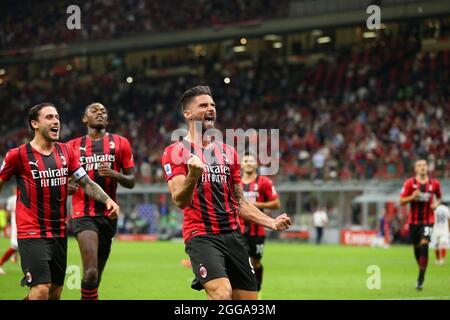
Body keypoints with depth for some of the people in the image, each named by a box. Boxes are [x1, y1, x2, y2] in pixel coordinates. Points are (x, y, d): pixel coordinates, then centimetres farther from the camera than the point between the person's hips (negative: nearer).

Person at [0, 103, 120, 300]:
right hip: (32, 233, -6)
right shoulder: (18, 155, -6)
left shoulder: (66, 152, 8)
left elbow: (86, 183, 10)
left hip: (59, 232, 6)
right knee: (42, 288, -17)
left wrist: (107, 200, -5)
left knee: (55, 293, 8)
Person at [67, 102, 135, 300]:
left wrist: (114, 174, -12)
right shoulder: (73, 146, 9)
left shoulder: (120, 143, 9)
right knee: (91, 271, -21)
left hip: (108, 214, 2)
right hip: (83, 214, -2)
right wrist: (68, 186, -7)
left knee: (96, 273, 9)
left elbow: (131, 181, 9)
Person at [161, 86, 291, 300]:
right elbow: (180, 201, -14)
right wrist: (193, 175, -34)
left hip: (233, 235, 7)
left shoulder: (228, 152, 17)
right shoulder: (175, 152, -2)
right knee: (222, 293, -27)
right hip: (201, 236, -6)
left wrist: (272, 223, 8)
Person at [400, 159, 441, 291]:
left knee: (424, 244, -17)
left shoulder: (434, 183, 2)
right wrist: (412, 197, -20)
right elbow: (401, 201, -2)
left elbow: (438, 197, 20)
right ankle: (421, 269, 35)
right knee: (416, 247, 9)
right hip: (414, 220, 1)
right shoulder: (410, 183, -2)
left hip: (428, 220, -1)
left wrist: (436, 204, -1)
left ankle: (420, 280, -16)